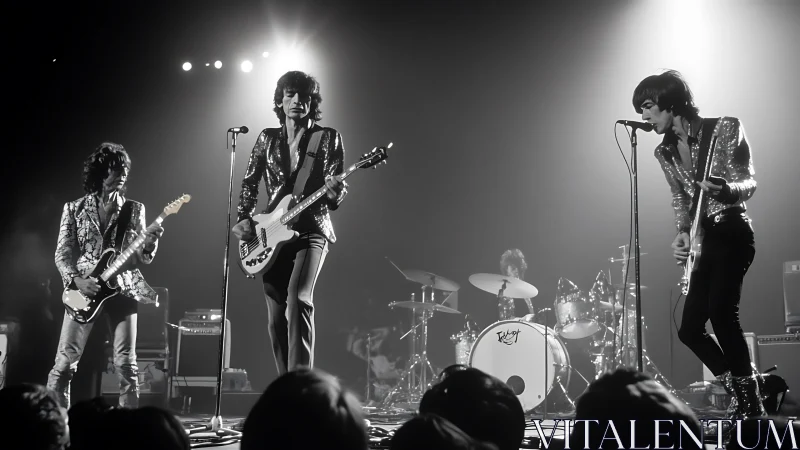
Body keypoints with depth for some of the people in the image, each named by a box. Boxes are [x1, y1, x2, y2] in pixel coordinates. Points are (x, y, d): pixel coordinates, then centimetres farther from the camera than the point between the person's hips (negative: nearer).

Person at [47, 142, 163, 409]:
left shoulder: (134, 210, 8)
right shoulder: (74, 209, 6)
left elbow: (142, 258, 5)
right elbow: (62, 254, 3)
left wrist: (150, 242, -17)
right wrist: (77, 281, -14)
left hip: (122, 289, 1)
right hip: (84, 290, 0)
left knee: (126, 364, -2)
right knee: (64, 363, -4)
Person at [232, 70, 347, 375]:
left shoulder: (328, 139, 1)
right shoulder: (267, 138, 10)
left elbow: (337, 192, -2)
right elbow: (249, 182, 16)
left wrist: (333, 192, -25)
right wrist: (244, 218, 2)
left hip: (311, 231, -4)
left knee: (298, 298, -25)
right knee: (276, 318, 4)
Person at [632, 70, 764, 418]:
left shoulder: (726, 129, -7)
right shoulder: (665, 152, 11)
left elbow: (749, 184, -9)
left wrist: (727, 190, -32)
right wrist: (682, 233, -4)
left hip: (731, 233, -7)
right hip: (701, 240, 7)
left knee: (720, 312, -24)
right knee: (690, 329, 2)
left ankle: (750, 401, -13)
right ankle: (739, 393, 20)